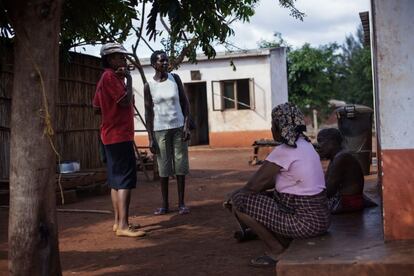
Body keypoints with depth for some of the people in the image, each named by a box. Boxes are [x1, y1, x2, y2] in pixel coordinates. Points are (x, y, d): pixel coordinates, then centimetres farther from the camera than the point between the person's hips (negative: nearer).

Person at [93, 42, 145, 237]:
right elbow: (125, 101, -21)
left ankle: (118, 222, 18)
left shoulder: (109, 77, 18)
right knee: (126, 179, -13)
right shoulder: (110, 77, -12)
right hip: (120, 135, -11)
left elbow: (97, 108, 20)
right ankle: (123, 226, -15)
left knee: (116, 180, 13)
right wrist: (128, 79, -10)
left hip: (111, 136, 11)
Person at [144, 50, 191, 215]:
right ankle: (165, 204, 10)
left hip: (178, 127, 1)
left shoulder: (175, 78, 2)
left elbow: (185, 102, 4)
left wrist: (186, 125, -7)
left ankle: (181, 203, 6)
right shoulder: (149, 86, -1)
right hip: (160, 130, -1)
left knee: (180, 165, 0)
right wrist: (150, 138, -4)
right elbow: (148, 112, 0)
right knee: (164, 168, 2)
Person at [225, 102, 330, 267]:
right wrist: (242, 191, 13)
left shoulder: (284, 151, -18)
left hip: (305, 221, -9)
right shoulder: (304, 144, 10)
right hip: (319, 217, 9)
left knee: (239, 200, -5)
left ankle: (277, 251, 4)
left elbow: (254, 185, -13)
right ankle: (285, 247, 14)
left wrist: (235, 195, 6)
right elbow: (270, 181, 17)